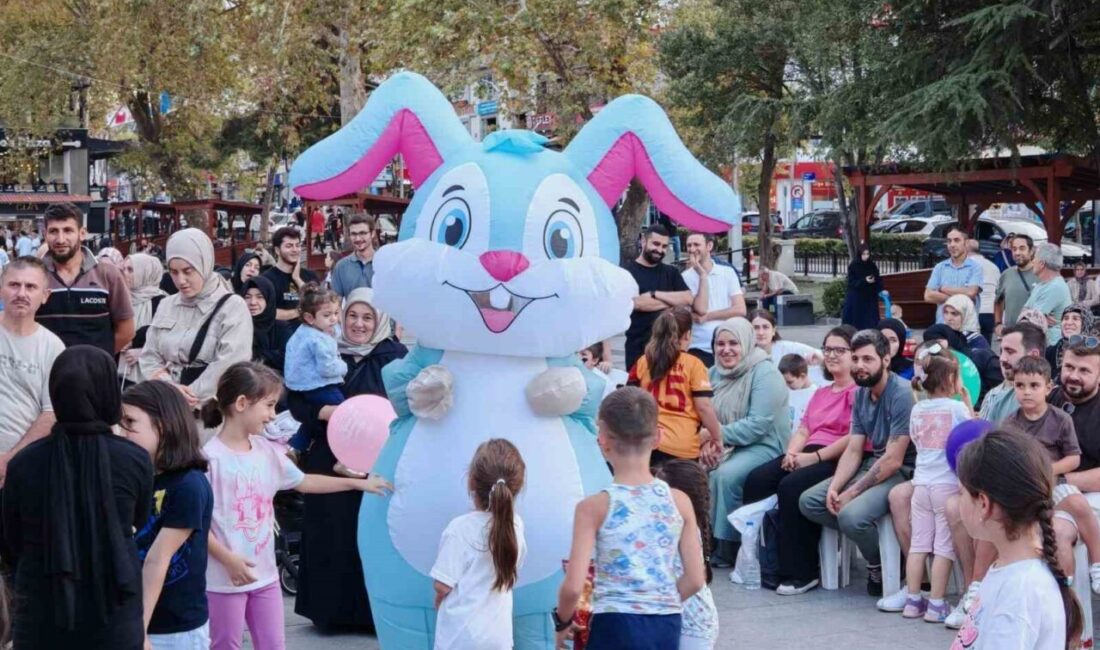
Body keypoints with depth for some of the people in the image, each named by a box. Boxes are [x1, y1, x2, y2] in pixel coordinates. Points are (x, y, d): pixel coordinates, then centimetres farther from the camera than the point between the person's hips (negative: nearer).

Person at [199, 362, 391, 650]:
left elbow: (304, 482, 19)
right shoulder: (210, 456, -17)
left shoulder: (267, 451, 4)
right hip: (225, 578, -7)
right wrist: (228, 559, -21)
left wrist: (359, 483, 20)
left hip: (265, 574, 7)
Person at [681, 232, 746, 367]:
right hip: (699, 349, -2)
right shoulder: (686, 277, 0)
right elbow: (701, 309, -12)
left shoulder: (728, 272, 5)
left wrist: (706, 317, -9)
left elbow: (740, 309, -3)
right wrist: (702, 275, -11)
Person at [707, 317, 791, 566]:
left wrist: (720, 434, -24)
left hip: (764, 446, -6)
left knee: (725, 474, -31)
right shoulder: (715, 373, 11)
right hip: (726, 446, 6)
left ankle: (725, 551, -19)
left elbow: (758, 424, -20)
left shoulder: (765, 374, -11)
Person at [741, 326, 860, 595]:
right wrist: (792, 453, -1)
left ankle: (801, 573, -24)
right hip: (808, 456, 9)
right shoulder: (820, 393, 29)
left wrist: (815, 457, -16)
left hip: (838, 460, -9)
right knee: (756, 479, -15)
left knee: (791, 486, -32)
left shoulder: (860, 391, -3)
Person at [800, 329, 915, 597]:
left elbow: (893, 460, -21)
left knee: (851, 515, -31)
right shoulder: (861, 394, 8)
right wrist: (835, 487, -11)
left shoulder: (901, 393, -18)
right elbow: (853, 450, 7)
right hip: (871, 465, 9)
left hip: (901, 471, -9)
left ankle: (881, 565, -2)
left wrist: (852, 493, -18)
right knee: (809, 501, -4)